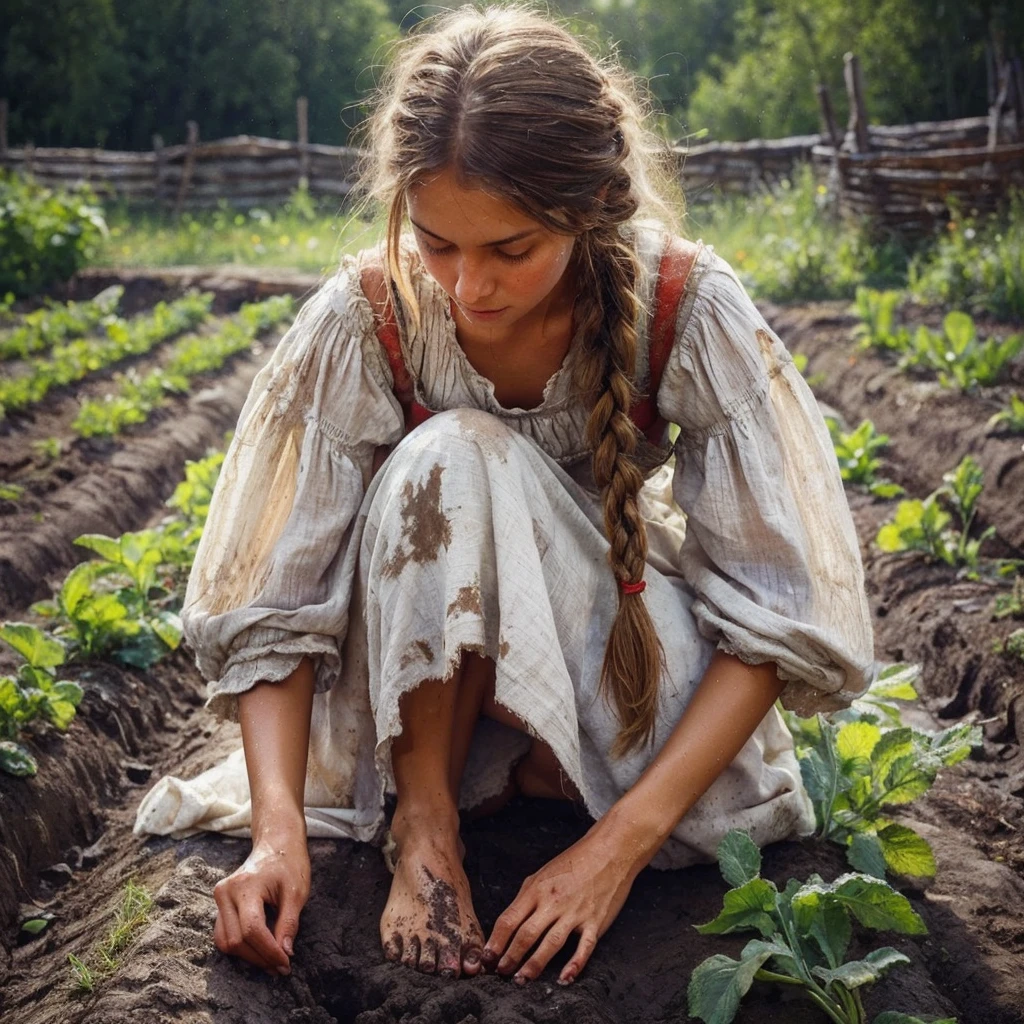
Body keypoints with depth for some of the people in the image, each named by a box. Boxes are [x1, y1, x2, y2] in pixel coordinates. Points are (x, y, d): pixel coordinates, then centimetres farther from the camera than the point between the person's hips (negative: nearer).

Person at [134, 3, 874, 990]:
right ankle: (426, 821, -17)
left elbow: (780, 612, -23)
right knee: (448, 459, -33)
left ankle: (541, 769, 0)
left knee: (728, 810, -32)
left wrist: (621, 842, -33)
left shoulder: (688, 311, -24)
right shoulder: (365, 320, -23)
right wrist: (279, 827, -34)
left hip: (623, 635, 1)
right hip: (421, 667, 0)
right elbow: (269, 606, -18)